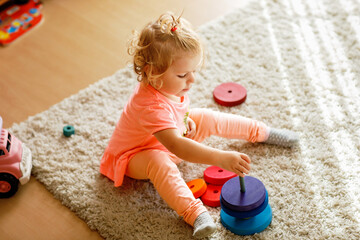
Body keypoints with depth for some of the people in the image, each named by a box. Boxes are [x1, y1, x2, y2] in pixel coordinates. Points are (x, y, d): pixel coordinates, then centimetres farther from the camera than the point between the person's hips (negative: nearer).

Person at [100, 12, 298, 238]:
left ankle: (261, 131, 18)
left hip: (170, 137, 8)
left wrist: (186, 120, -8)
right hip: (135, 156, -8)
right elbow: (176, 146, -54)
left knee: (207, 118, -1)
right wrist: (220, 158, -61)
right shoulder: (151, 106, -43)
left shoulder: (168, 83, -16)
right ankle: (195, 213, -49)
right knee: (160, 163, -40)